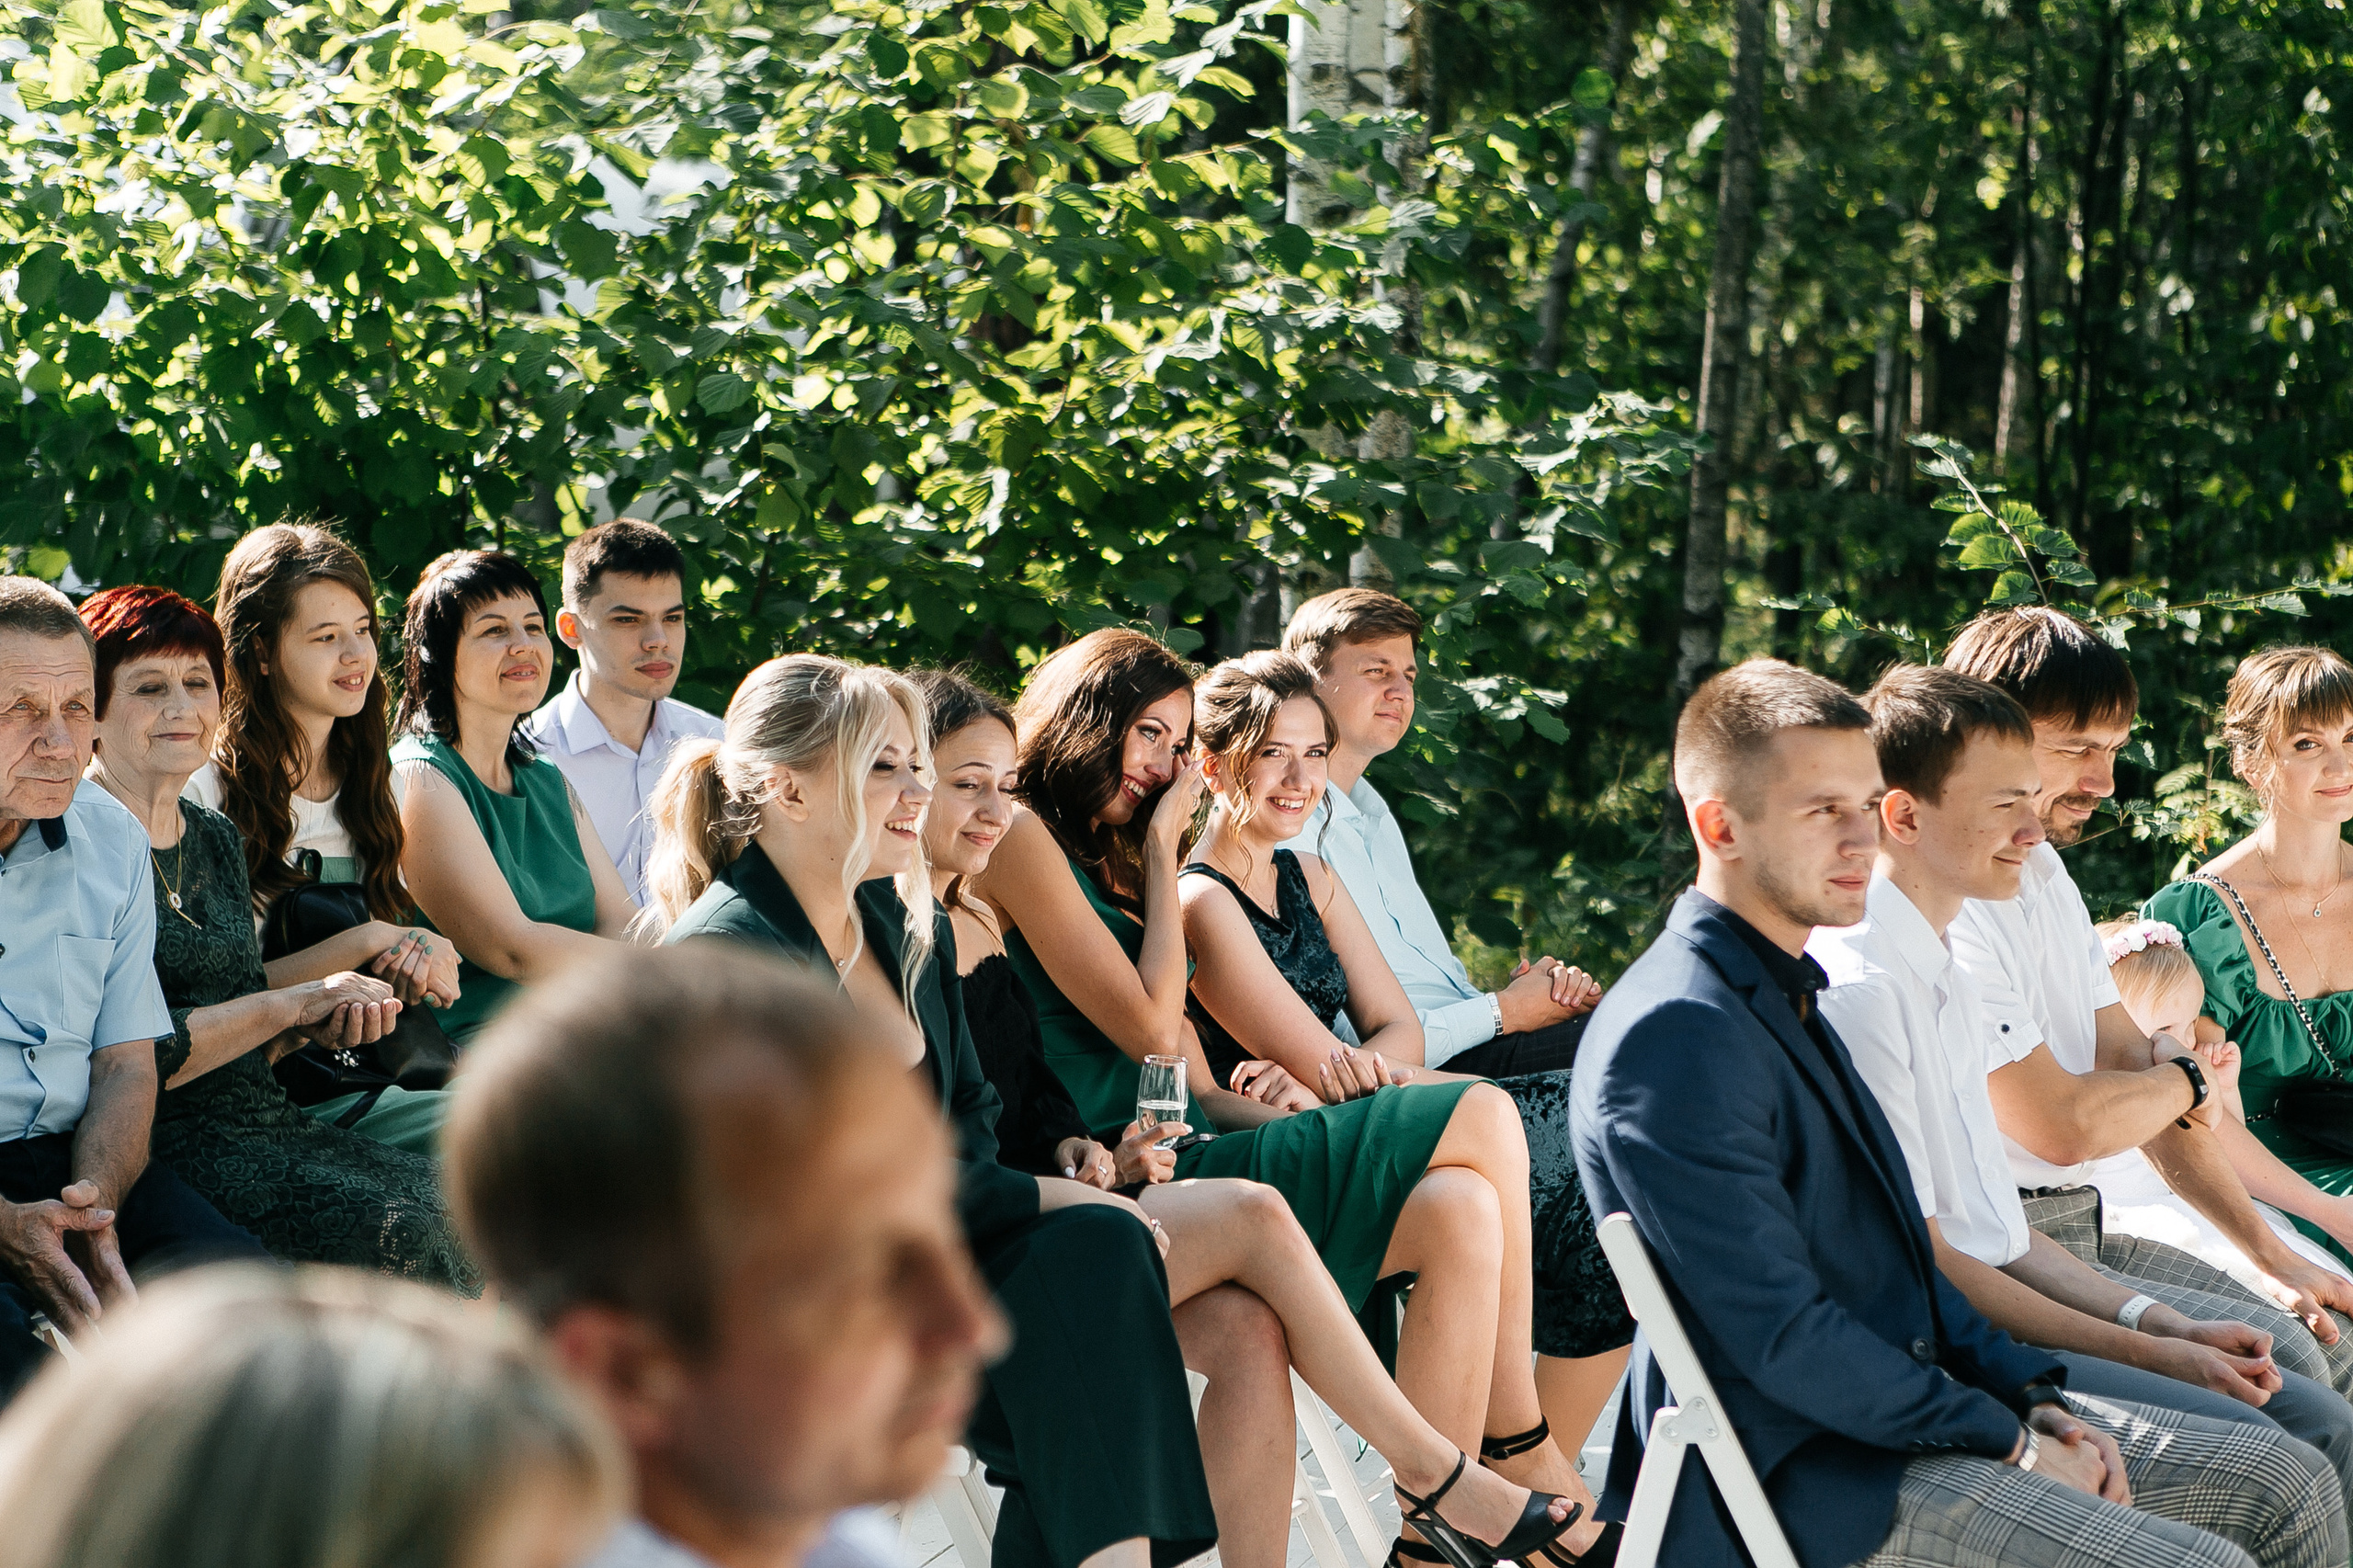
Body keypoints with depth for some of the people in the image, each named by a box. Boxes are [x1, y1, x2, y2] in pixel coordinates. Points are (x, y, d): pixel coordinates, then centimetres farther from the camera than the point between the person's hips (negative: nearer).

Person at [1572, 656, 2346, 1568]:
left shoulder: (1788, 997, 15)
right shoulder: (1676, 1036, -18)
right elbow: (1781, 1334, -21)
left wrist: (2033, 1396, 6)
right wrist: (2006, 1441, -13)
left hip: (1910, 1399, 10)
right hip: (1806, 1474, -10)